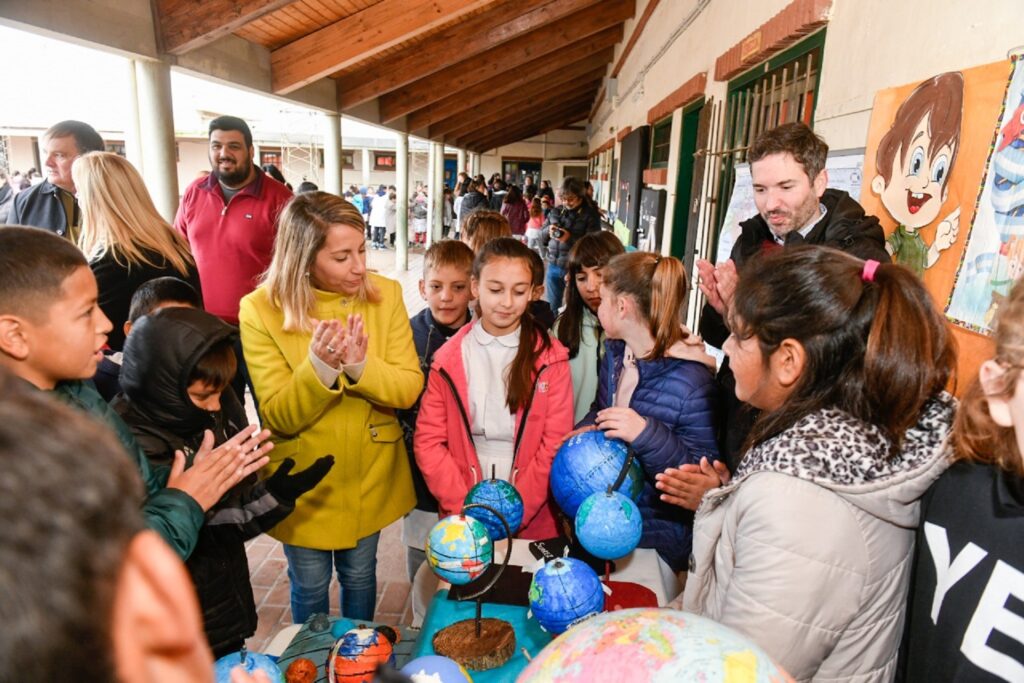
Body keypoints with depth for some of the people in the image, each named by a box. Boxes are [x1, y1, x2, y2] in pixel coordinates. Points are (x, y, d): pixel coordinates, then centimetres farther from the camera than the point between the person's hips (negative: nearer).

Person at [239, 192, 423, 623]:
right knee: (310, 587, 20)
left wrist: (359, 365, -32)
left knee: (360, 576, 23)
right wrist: (320, 367, -36)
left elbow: (410, 388, -13)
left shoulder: (385, 294, -11)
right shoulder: (261, 310, -17)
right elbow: (280, 417, -18)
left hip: (370, 478, 2)